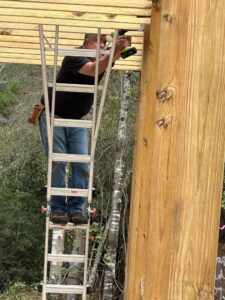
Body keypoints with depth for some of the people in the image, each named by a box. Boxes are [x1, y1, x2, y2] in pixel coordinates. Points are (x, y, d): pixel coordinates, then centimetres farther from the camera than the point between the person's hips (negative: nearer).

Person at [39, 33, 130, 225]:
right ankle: (57, 209, -5)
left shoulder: (102, 59, 0)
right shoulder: (74, 56, -18)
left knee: (82, 165, -7)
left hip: (77, 121, 6)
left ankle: (75, 209, -4)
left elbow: (114, 57, -21)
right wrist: (114, 50, -45)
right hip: (53, 116, -6)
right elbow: (93, 70, -36)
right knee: (58, 163, -11)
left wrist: (122, 48, -43)